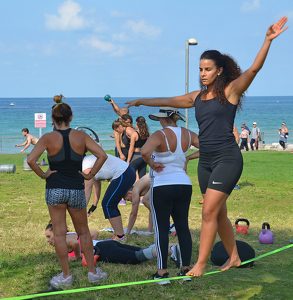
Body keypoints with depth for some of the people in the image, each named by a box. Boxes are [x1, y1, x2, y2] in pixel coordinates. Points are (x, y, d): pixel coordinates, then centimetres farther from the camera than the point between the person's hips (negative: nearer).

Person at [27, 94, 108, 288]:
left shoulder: (48, 138, -7)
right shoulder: (81, 136, -3)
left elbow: (31, 160, -18)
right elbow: (102, 155, -9)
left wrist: (43, 175, -4)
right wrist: (90, 174, -1)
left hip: (55, 190, -1)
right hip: (77, 190, 2)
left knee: (60, 233, 7)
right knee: (84, 232, 17)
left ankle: (66, 276, 12)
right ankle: (93, 272, 21)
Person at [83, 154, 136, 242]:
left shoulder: (86, 165, -10)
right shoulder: (90, 161, 19)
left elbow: (88, 187, -17)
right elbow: (97, 185, 22)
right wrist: (94, 205, 22)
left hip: (123, 176, -10)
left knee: (107, 204, -6)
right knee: (111, 205, 14)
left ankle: (120, 237, -5)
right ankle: (118, 235, 17)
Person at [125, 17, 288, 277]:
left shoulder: (231, 90, -5)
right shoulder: (198, 97, 12)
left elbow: (253, 69, -18)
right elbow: (168, 101, 22)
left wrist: (268, 40, -29)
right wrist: (142, 102, 23)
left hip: (227, 158, -7)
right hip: (206, 160, 7)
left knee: (209, 211, -12)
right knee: (219, 213, 13)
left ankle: (200, 265, -8)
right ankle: (234, 258, 28)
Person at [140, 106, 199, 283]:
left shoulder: (160, 135, -14)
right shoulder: (188, 135, 4)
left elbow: (145, 151, -32)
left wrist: (152, 164, -14)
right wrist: (189, 157, 9)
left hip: (162, 186, -6)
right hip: (184, 184, 6)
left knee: (162, 228, 0)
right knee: (183, 226, 12)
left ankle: (162, 272, 0)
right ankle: (186, 269, 14)